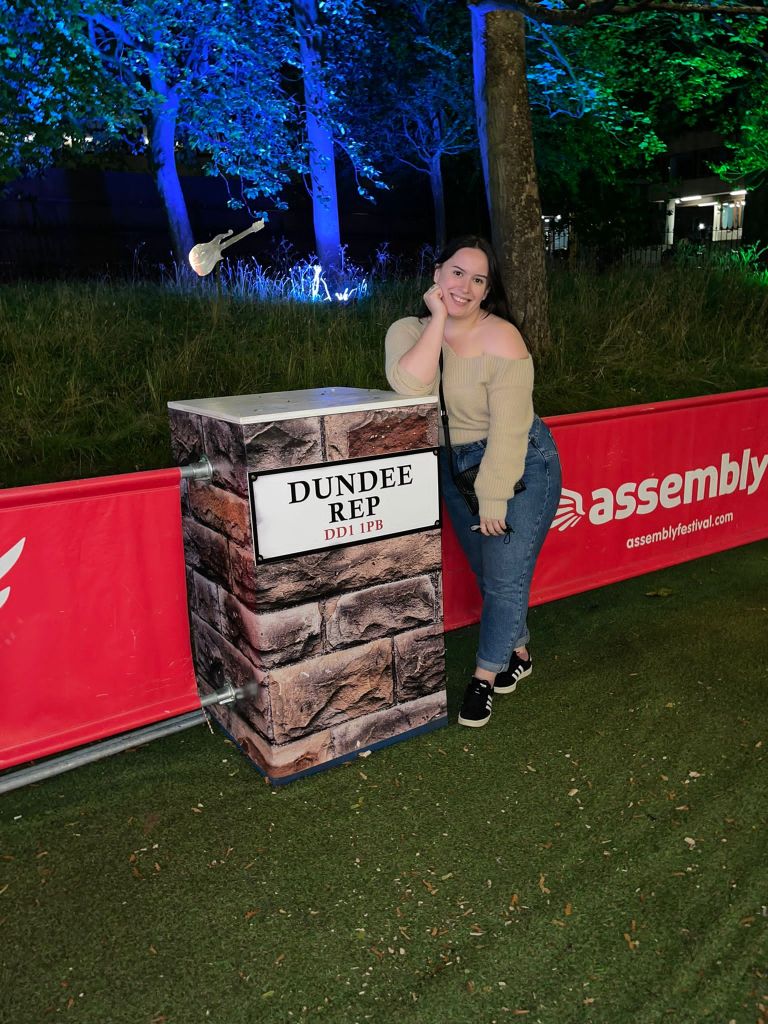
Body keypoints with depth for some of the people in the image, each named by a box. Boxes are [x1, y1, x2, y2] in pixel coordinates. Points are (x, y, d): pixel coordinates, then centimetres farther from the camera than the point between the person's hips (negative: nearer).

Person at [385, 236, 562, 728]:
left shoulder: (502, 340, -19)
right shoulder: (410, 330, -6)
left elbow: (508, 431, -20)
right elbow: (409, 387, -28)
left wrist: (493, 499, -19)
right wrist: (438, 317, -24)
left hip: (521, 464, -5)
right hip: (456, 466, 5)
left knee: (505, 577, -2)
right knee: (487, 572, 16)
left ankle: (485, 677, 16)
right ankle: (517, 653, 38)